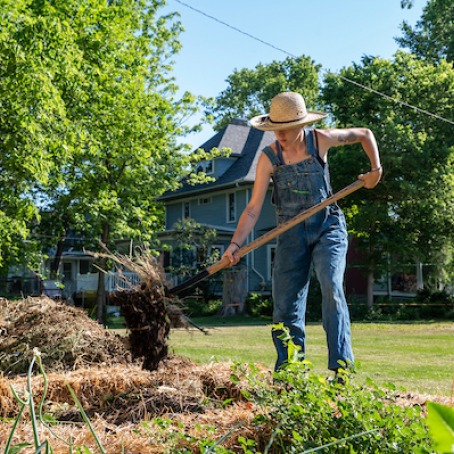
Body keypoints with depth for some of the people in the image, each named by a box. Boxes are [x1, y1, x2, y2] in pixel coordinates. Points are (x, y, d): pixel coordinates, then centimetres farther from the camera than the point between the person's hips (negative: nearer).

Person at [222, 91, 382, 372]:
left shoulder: (320, 140, -6)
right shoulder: (269, 158, -7)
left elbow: (365, 134, 11)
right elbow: (254, 208, -10)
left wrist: (376, 168, 3)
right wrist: (235, 244, -21)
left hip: (327, 226, -1)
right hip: (292, 234, 1)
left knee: (332, 287, -22)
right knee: (285, 303, -2)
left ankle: (342, 367, -21)